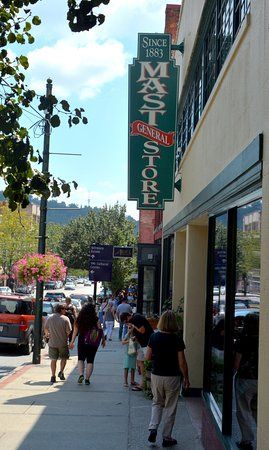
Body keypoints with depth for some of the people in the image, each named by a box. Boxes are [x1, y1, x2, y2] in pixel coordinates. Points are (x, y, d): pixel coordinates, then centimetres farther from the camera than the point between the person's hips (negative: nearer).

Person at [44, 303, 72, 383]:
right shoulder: (65, 319, -12)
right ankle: (61, 372, 11)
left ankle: (53, 376, 8)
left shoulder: (49, 318, 0)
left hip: (52, 343, 3)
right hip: (63, 343, -3)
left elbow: (45, 329, 12)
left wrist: (47, 334, 33)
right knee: (64, 358, 18)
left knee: (53, 359, 10)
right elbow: (68, 331, -13)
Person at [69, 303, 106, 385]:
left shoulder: (79, 319, -2)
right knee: (90, 360, 8)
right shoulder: (96, 320, -7)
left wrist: (72, 342, 7)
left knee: (80, 359, 13)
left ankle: (81, 374, -7)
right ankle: (87, 379, 8)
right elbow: (100, 330, -3)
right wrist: (103, 339, 10)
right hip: (93, 343, -1)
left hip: (82, 342, 1)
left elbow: (75, 331, 0)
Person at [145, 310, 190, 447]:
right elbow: (182, 362, -11)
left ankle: (153, 428, 4)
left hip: (156, 375, 3)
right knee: (170, 408, 10)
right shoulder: (177, 339, -13)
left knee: (157, 403, 21)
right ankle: (166, 437, 17)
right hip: (172, 377, -2)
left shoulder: (154, 337, -5)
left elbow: (148, 357, 1)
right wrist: (186, 378, 0)